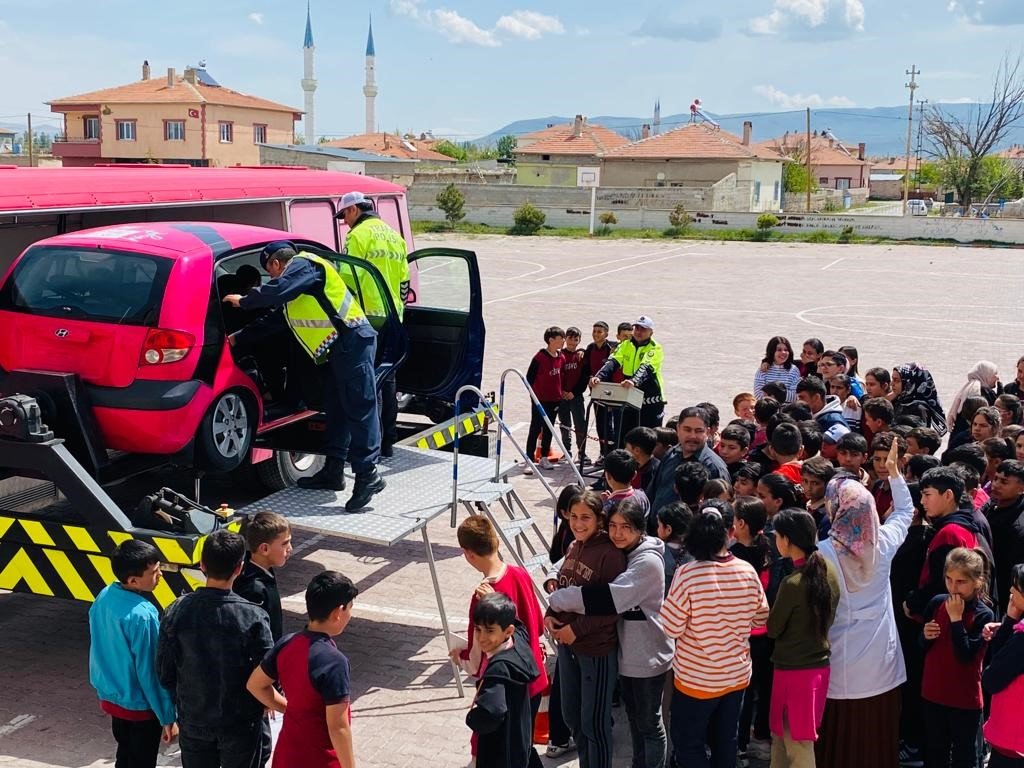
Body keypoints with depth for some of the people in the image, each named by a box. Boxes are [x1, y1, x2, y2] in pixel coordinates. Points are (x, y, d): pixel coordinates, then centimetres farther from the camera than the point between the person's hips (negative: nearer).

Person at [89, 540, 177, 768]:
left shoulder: (104, 597, -6)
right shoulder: (142, 615, -30)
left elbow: (102, 649, 7)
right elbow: (151, 672, -23)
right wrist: (168, 717, -14)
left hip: (111, 696, 7)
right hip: (140, 705, -7)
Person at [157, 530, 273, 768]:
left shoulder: (176, 612, -14)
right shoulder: (253, 617, -22)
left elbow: (164, 673, -5)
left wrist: (184, 699, 12)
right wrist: (261, 704, 6)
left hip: (193, 721, 3)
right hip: (240, 724, -2)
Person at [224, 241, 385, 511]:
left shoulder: (303, 264, -4)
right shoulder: (293, 298, 28)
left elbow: (276, 290, -19)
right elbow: (271, 319, 32)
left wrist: (243, 301, -4)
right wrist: (237, 338, 35)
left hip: (352, 340, -11)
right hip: (340, 347, 11)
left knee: (359, 408, -13)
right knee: (336, 408, 13)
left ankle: (367, 475, -16)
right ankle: (333, 471, 20)